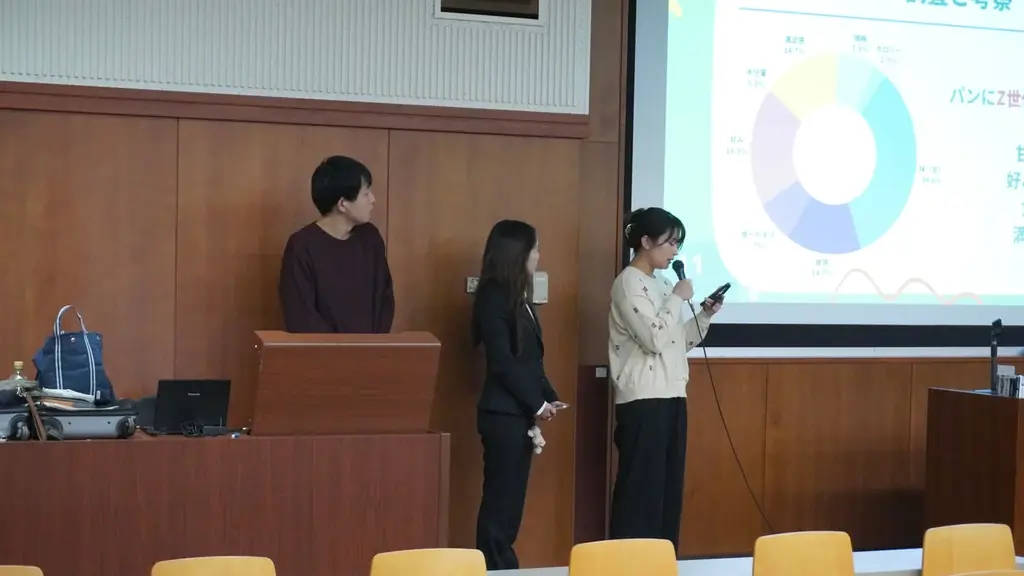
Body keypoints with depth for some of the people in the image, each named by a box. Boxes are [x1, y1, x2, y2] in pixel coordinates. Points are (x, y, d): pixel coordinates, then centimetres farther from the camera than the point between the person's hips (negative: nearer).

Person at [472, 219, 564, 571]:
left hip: (521, 413, 9)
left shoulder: (517, 296, 15)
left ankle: (502, 569, 14)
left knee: (511, 500, 9)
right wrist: (537, 403, -11)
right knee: (501, 500, -5)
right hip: (504, 413, -9)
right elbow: (502, 361, -16)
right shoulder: (493, 297, -11)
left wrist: (548, 397, 4)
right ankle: (494, 569, 1)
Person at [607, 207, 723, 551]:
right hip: (642, 401, -9)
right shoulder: (629, 283, -11)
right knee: (641, 489, -6)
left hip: (671, 397, 9)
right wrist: (679, 299, -11)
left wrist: (705, 316, 6)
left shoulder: (660, 284, 16)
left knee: (669, 489, 10)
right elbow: (655, 339, -20)